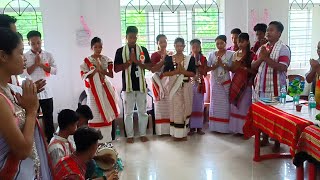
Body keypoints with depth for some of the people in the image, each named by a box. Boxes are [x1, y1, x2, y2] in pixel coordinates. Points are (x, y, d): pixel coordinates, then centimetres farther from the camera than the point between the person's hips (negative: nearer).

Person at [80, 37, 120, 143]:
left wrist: (102, 70, -14)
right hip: (93, 89, -3)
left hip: (105, 88, 3)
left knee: (107, 112, 4)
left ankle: (106, 138, 15)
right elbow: (84, 76, -7)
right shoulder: (86, 61, -2)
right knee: (95, 113, -2)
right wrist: (95, 70, -18)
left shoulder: (107, 60, 6)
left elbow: (111, 74, 2)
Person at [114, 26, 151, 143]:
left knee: (142, 111, 8)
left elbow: (149, 66, 0)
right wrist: (129, 61, -16)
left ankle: (143, 134, 20)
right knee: (128, 112, 6)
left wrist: (137, 61, -14)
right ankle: (129, 135, 16)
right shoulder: (120, 51, 0)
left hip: (141, 85, 2)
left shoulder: (143, 50, 6)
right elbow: (116, 69, -6)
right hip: (127, 86, -1)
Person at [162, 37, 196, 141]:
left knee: (185, 108, 4)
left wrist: (183, 71, -16)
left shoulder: (190, 59, 4)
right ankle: (176, 133, 6)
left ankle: (183, 132, 14)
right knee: (176, 108, -1)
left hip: (186, 86, 1)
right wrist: (176, 71, -15)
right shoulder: (169, 59, 4)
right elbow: (165, 73, -1)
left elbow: (193, 73, -1)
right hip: (174, 86, -1)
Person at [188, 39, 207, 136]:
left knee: (199, 106, 4)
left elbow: (205, 73, -2)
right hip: (190, 84, -1)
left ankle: (199, 127, 11)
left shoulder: (203, 59, 4)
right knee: (191, 106, 0)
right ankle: (192, 127, 7)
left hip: (200, 84, 1)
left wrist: (198, 65, -12)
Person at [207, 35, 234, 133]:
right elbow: (207, 68, 2)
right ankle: (215, 126, 13)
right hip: (215, 81, 3)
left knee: (225, 103, 0)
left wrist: (222, 64, -18)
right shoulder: (212, 54, 5)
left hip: (226, 82, -2)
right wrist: (216, 65, -14)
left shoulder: (230, 54, -2)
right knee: (215, 103, 6)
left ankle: (225, 127, 7)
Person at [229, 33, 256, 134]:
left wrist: (243, 67, -21)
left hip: (246, 84, -6)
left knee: (244, 106, -3)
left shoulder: (251, 55, -6)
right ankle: (236, 128, 15)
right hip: (235, 83, 6)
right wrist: (235, 66, -9)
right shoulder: (235, 54, 11)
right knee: (235, 106, 7)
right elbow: (232, 70, 11)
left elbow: (254, 71, -9)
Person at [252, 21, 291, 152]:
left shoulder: (283, 48, -8)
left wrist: (266, 58, -19)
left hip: (275, 88, -6)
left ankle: (277, 142, 15)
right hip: (261, 87, 6)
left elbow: (282, 68, -20)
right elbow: (253, 66, 11)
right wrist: (261, 58, -8)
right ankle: (265, 138, 27)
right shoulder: (262, 48, 12)